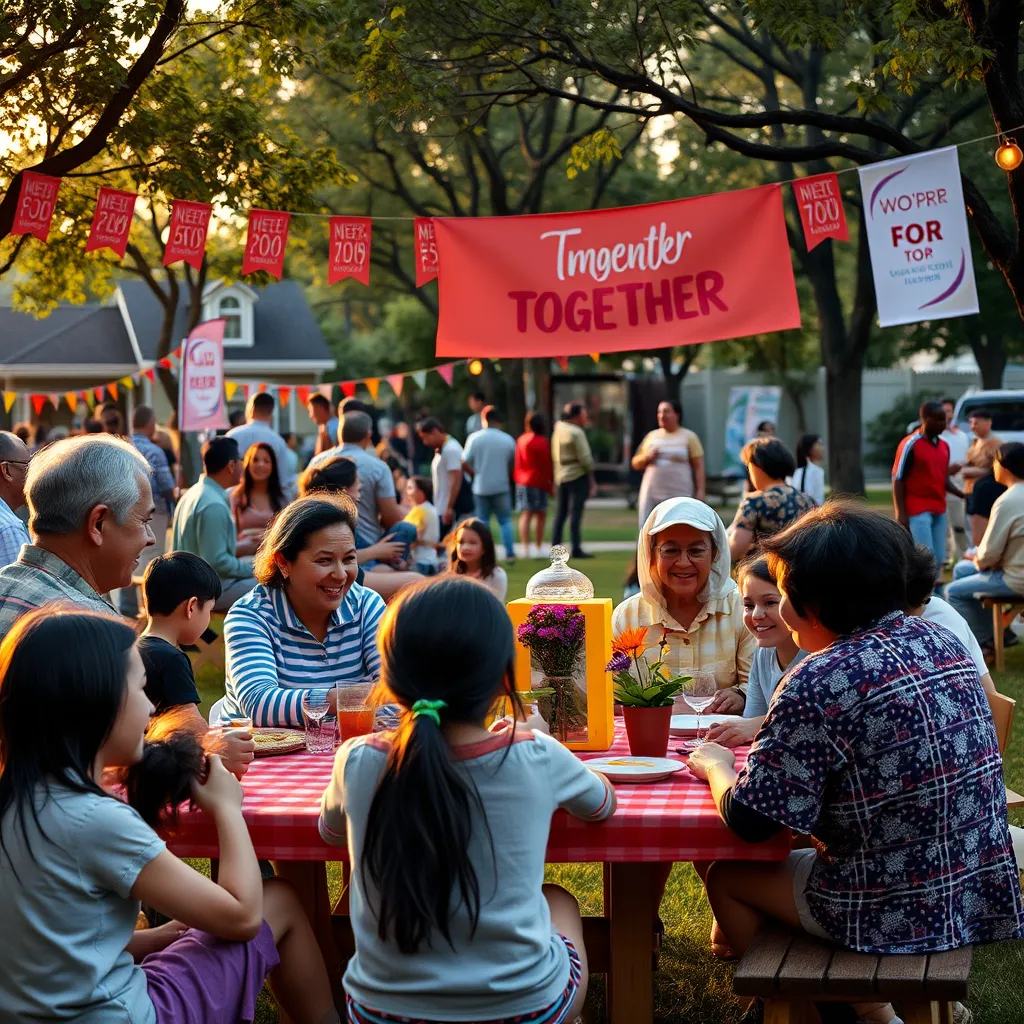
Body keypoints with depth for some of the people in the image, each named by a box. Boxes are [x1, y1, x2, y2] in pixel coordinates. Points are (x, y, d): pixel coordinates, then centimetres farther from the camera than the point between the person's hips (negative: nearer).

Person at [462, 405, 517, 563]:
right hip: (501, 486, 1)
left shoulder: (474, 438, -7)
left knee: (482, 522, 8)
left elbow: (465, 463, -9)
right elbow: (512, 465, 6)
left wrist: (474, 474, 9)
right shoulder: (508, 440, -2)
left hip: (481, 487, 0)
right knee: (505, 521, 10)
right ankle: (510, 554, 5)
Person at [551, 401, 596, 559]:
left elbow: (554, 456, 12)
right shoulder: (576, 433, -13)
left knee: (560, 514, 11)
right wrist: (592, 480, -6)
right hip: (578, 476, -8)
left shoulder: (558, 429, 10)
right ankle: (576, 549, -8)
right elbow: (585, 458, -15)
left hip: (560, 477, 8)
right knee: (575, 513, -7)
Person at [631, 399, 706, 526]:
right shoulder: (652, 436, 14)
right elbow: (636, 464, 17)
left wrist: (700, 491, -8)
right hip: (651, 494, 4)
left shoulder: (688, 437, 4)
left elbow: (698, 466, 1)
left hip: (679, 495, -4)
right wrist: (646, 457, -4)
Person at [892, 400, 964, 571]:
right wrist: (901, 513, -14)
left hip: (939, 511, 8)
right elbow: (898, 480, -9)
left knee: (938, 559, 9)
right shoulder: (910, 445, -10)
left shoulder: (943, 446, 12)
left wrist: (963, 494, 3)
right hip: (917, 512, -7)